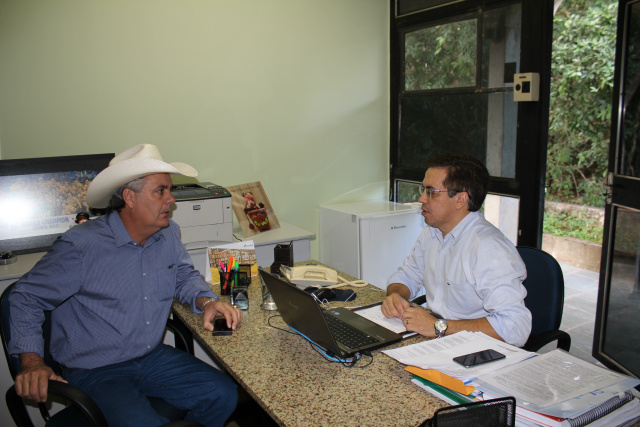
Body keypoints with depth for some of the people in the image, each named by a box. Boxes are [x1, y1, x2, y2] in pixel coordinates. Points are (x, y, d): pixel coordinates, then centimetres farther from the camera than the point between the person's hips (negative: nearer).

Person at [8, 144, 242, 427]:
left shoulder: (169, 234, 1)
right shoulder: (81, 245, -17)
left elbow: (184, 275, 16)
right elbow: (27, 298, -7)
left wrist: (207, 301, -6)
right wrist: (32, 362, -17)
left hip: (153, 356, 6)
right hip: (94, 370, -5)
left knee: (223, 395, -8)